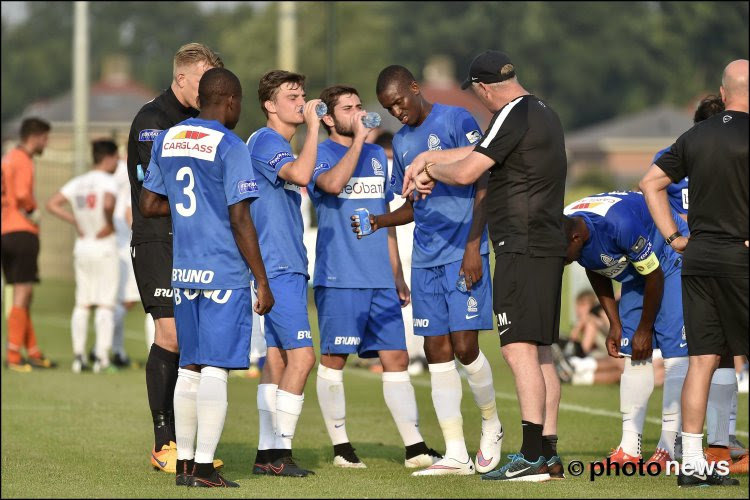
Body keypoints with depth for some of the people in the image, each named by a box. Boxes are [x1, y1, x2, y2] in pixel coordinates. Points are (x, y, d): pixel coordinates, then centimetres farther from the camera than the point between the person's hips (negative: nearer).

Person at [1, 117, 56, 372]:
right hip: (22, 232, -10)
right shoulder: (23, 161, -12)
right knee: (22, 293, -8)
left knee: (23, 294, 13)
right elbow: (22, 195, -23)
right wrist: (33, 212, -6)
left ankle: (33, 352, 18)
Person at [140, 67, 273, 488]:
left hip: (184, 274, 7)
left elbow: (148, 205, 16)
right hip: (224, 274, -6)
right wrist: (263, 282, -8)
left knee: (191, 367, 13)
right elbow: (240, 220, -13)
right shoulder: (230, 146, -10)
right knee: (216, 369, -5)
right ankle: (203, 467, -7)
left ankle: (185, 464, 15)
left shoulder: (168, 141, 10)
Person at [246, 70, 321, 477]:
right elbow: (301, 175, -29)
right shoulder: (264, 141, -12)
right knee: (301, 355, -12)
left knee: (276, 356, 8)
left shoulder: (281, 145, 19)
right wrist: (313, 127, -22)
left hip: (285, 267, 10)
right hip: (278, 268, -10)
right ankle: (279, 452, -10)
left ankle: (268, 452, 10)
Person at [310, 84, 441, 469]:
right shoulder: (320, 154, -2)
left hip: (380, 279, 5)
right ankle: (341, 446, 8)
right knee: (333, 359, 0)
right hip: (338, 278, -5)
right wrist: (359, 138, -18)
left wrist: (397, 274, 19)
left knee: (396, 358, 1)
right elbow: (333, 183, -26)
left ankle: (415, 447, 0)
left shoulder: (377, 155, 17)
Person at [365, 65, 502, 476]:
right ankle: (456, 454, 4)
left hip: (464, 253, -7)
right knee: (437, 353, 2)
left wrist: (473, 246, -15)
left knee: (464, 346, -10)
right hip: (425, 258, 7)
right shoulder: (401, 142, 16)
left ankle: (491, 426, 15)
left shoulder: (456, 120, -6)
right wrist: (381, 221, 4)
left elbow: (482, 187, -9)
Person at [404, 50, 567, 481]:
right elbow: (480, 153, 27)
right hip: (548, 247, 10)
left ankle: (532, 457, -19)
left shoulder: (514, 115, -11)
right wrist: (428, 158, 27)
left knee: (520, 348, -13)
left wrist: (430, 170, 7)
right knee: (540, 352, 10)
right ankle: (549, 454, 11)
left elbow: (467, 172, -12)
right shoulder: (545, 114, 18)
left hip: (523, 248, -10)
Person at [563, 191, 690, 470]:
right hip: (635, 270, 7)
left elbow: (654, 277, -24)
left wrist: (645, 329, -12)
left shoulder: (621, 224, -40)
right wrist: (615, 325, 5)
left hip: (672, 262, -7)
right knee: (633, 356, 2)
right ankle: (629, 449, 2)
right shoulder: (562, 230, -17)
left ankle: (668, 449, -13)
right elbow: (596, 273, 4)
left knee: (675, 352, -14)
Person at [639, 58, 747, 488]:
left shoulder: (695, 137, 10)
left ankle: (693, 463, 4)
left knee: (703, 360, 6)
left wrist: (673, 237, 13)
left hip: (697, 258, 6)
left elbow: (651, 183, 14)